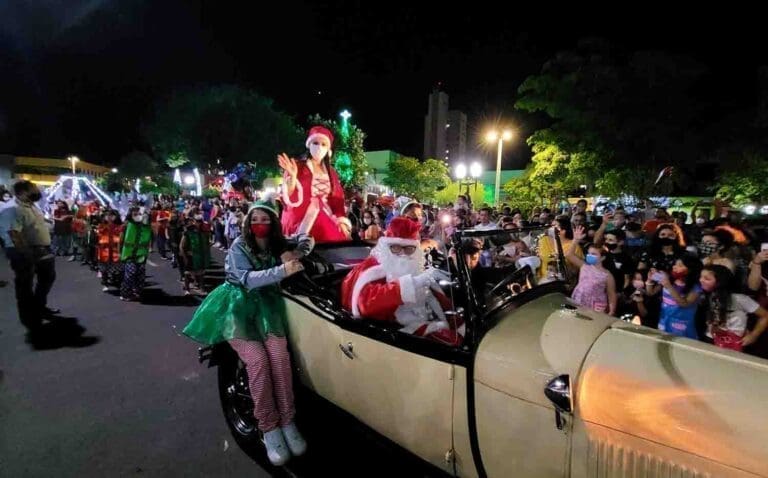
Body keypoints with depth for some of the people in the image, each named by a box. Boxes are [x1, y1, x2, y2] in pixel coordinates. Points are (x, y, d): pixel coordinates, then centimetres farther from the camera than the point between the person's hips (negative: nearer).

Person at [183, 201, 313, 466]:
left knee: (279, 354, -22)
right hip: (239, 306, -3)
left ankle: (288, 422, -12)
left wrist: (296, 253, -9)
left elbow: (307, 239, 14)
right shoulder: (239, 246, -9)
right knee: (258, 359, -24)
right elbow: (247, 279, -23)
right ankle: (269, 429, -12)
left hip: (266, 305, 3)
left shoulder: (278, 244, 3)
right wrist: (282, 270, -37)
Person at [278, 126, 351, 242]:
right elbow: (289, 198, -8)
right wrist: (292, 176, -23)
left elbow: (337, 200, 13)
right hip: (301, 222, -4)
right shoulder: (296, 167, 0)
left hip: (326, 222, 4)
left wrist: (341, 220, -2)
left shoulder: (331, 172, 13)